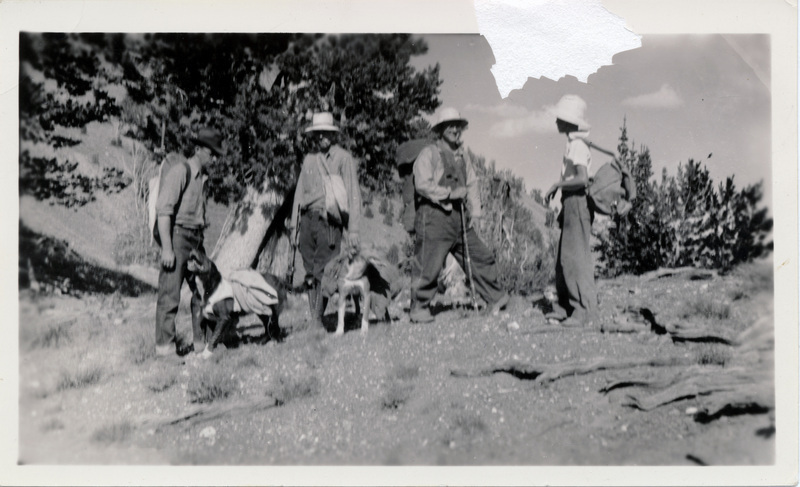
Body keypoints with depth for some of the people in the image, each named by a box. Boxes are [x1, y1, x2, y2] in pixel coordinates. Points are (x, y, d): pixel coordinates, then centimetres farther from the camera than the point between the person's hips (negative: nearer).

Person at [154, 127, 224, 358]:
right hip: (177, 235, -8)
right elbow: (163, 210, -15)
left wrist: (201, 243, 14)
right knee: (170, 292, -4)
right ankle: (165, 344, 3)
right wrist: (166, 248, -20)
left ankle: (202, 340, 18)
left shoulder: (202, 176, 16)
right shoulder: (179, 172, -10)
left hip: (196, 238, 8)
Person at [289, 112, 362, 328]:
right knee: (310, 273, 4)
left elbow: (353, 195, -2)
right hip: (307, 220, 5)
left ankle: (318, 321, -7)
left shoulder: (343, 159, 1)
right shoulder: (309, 159, 17)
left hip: (329, 221, -5)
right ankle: (314, 320, 11)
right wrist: (294, 224, 15)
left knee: (322, 274, -11)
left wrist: (353, 229, -9)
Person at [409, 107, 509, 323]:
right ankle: (418, 308, 7)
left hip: (459, 218, 7)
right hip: (434, 218, -7)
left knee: (480, 257, 8)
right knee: (428, 266, -6)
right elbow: (422, 184, -14)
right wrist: (450, 193, -16)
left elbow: (472, 184, 21)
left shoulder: (463, 155, 19)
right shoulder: (429, 154, -4)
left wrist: (475, 210, 9)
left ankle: (495, 298, 20)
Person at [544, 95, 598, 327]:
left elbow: (582, 179, -25)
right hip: (571, 206, 10)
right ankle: (565, 307, 19)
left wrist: (556, 185, -17)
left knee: (576, 258, -8)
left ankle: (585, 310, -5)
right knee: (564, 259, 12)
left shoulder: (577, 146, -14)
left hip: (578, 205, -10)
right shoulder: (573, 145, 15)